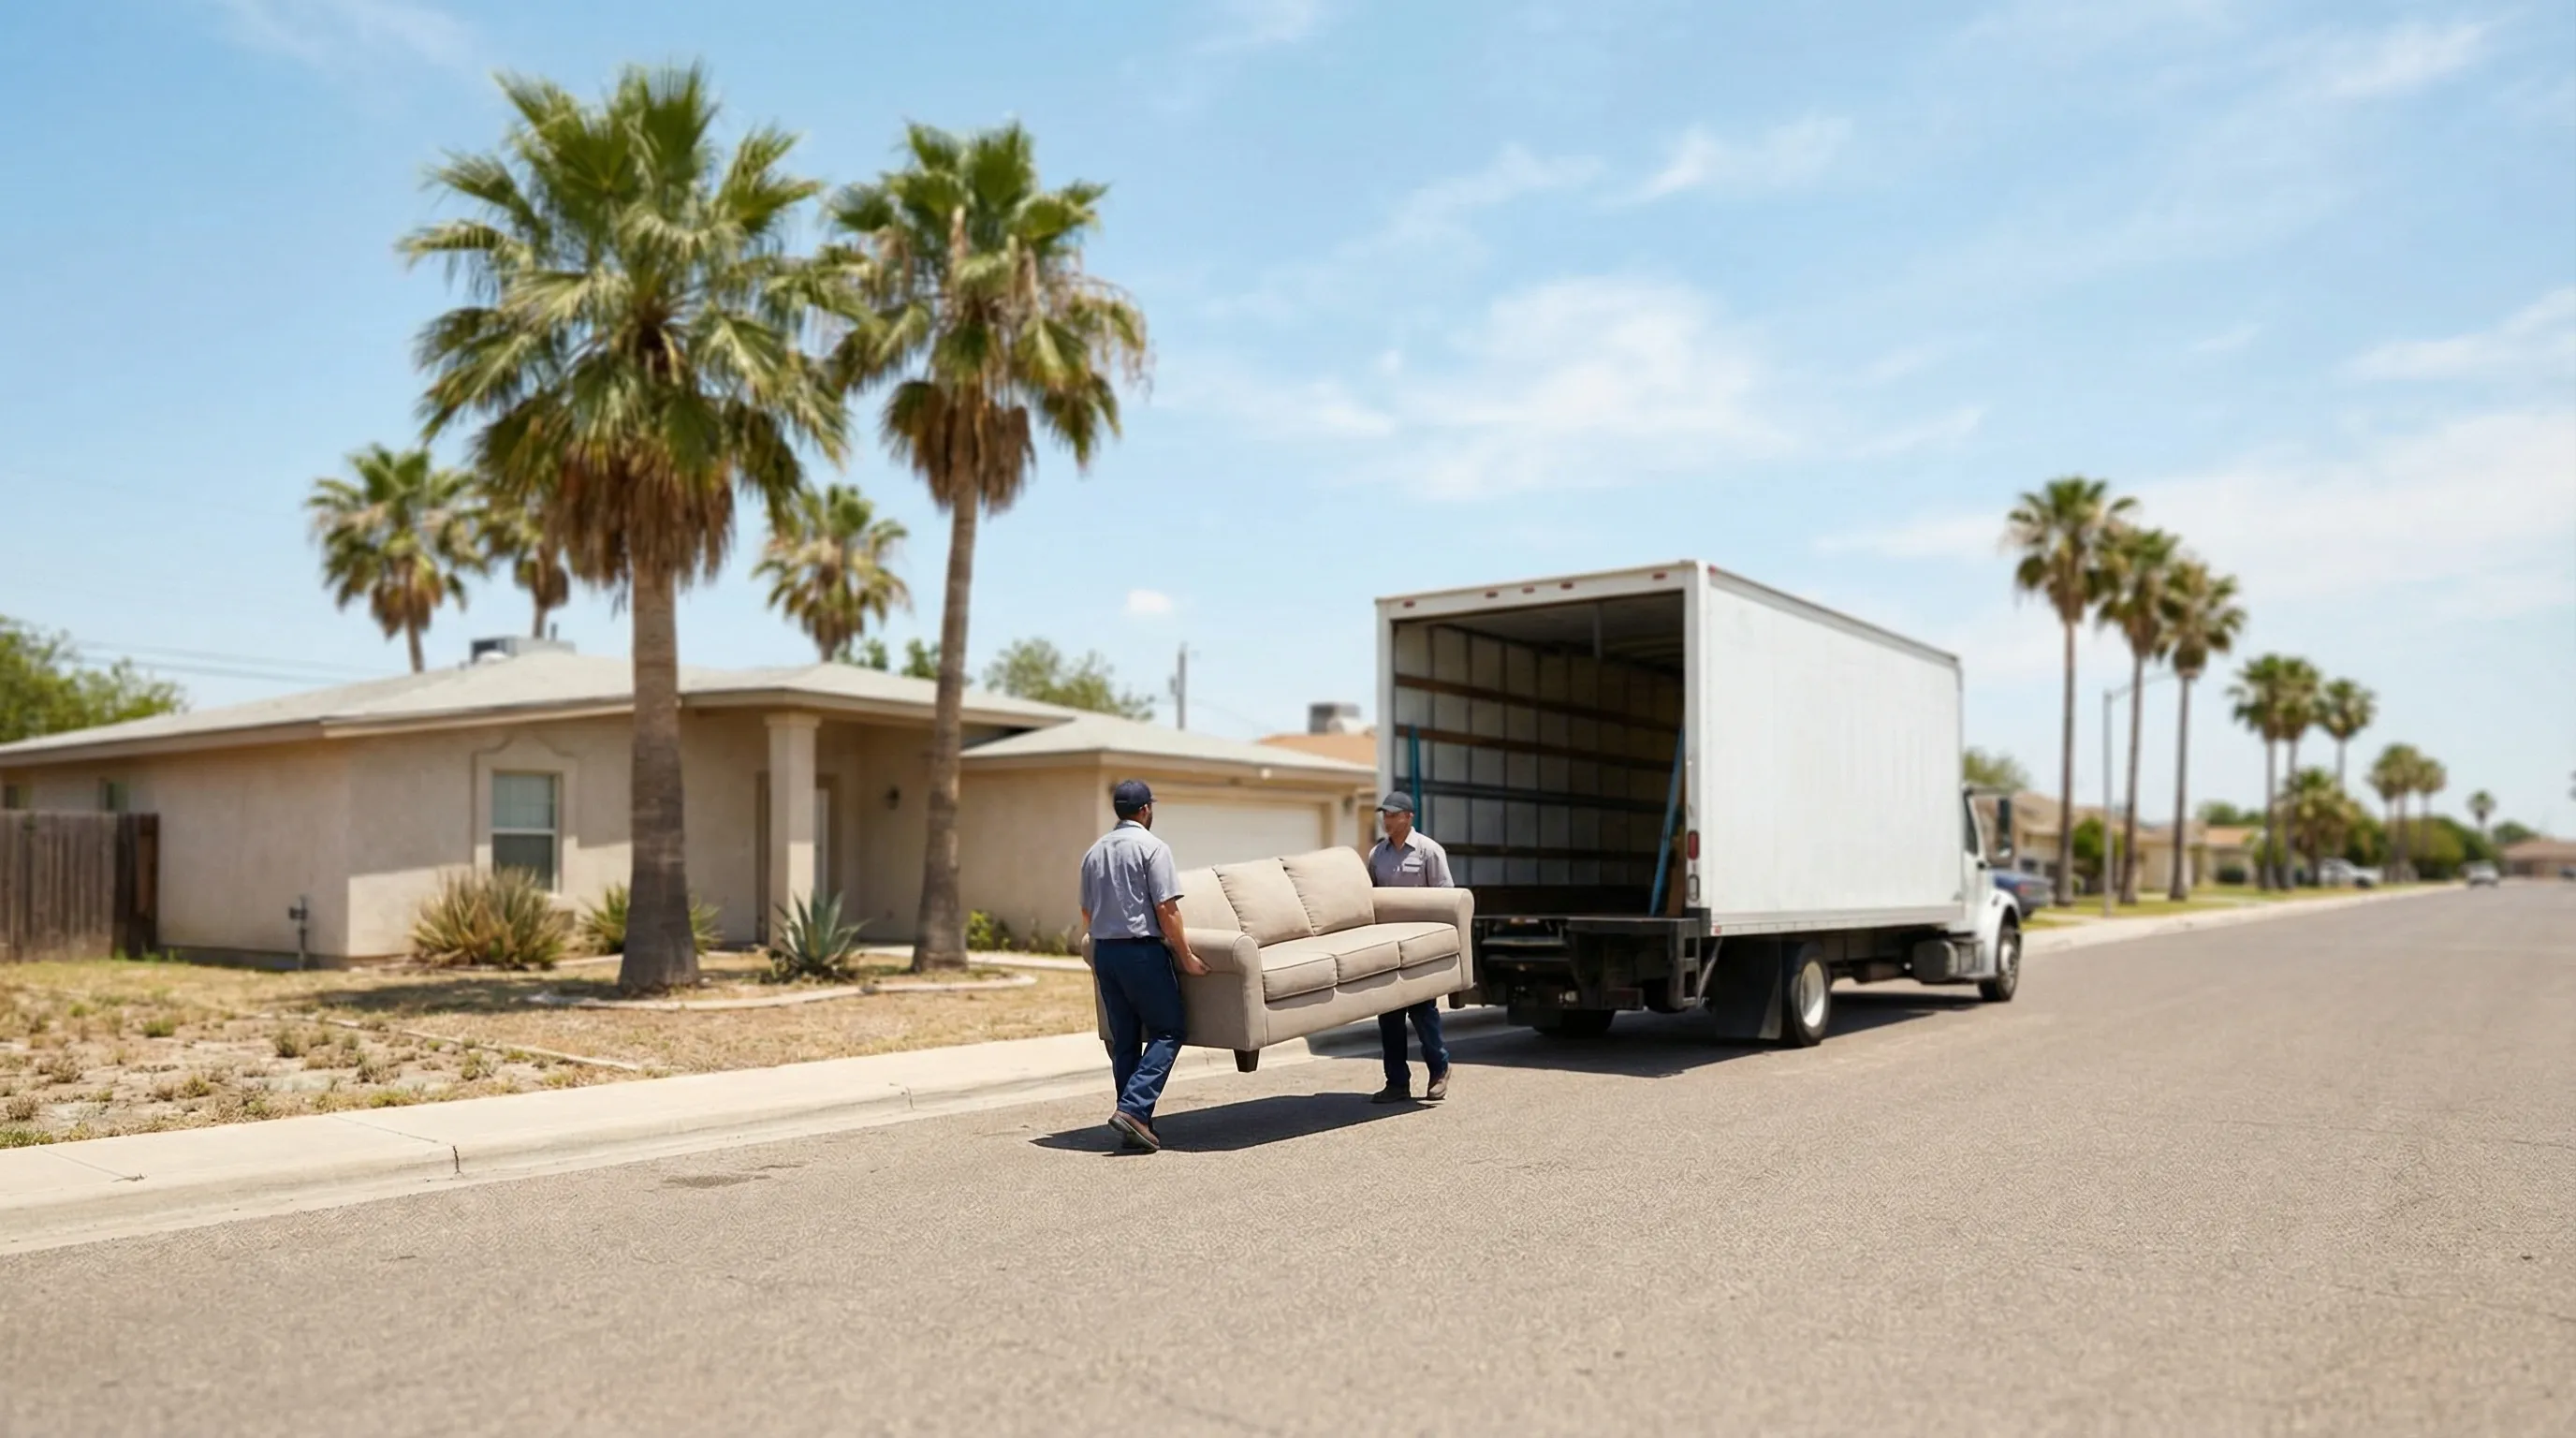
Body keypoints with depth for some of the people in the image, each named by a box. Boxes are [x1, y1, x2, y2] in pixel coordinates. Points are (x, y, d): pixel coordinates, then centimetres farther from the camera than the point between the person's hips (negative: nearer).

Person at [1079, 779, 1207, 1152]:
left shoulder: (1095, 852, 13)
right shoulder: (1152, 848, -9)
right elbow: (1166, 910, -14)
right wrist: (1186, 956, -6)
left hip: (1103, 952, 7)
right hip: (1141, 951, -7)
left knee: (1124, 1040, 11)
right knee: (1166, 1031, 1)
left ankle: (1133, 1122, 13)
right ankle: (1134, 1108, -14)